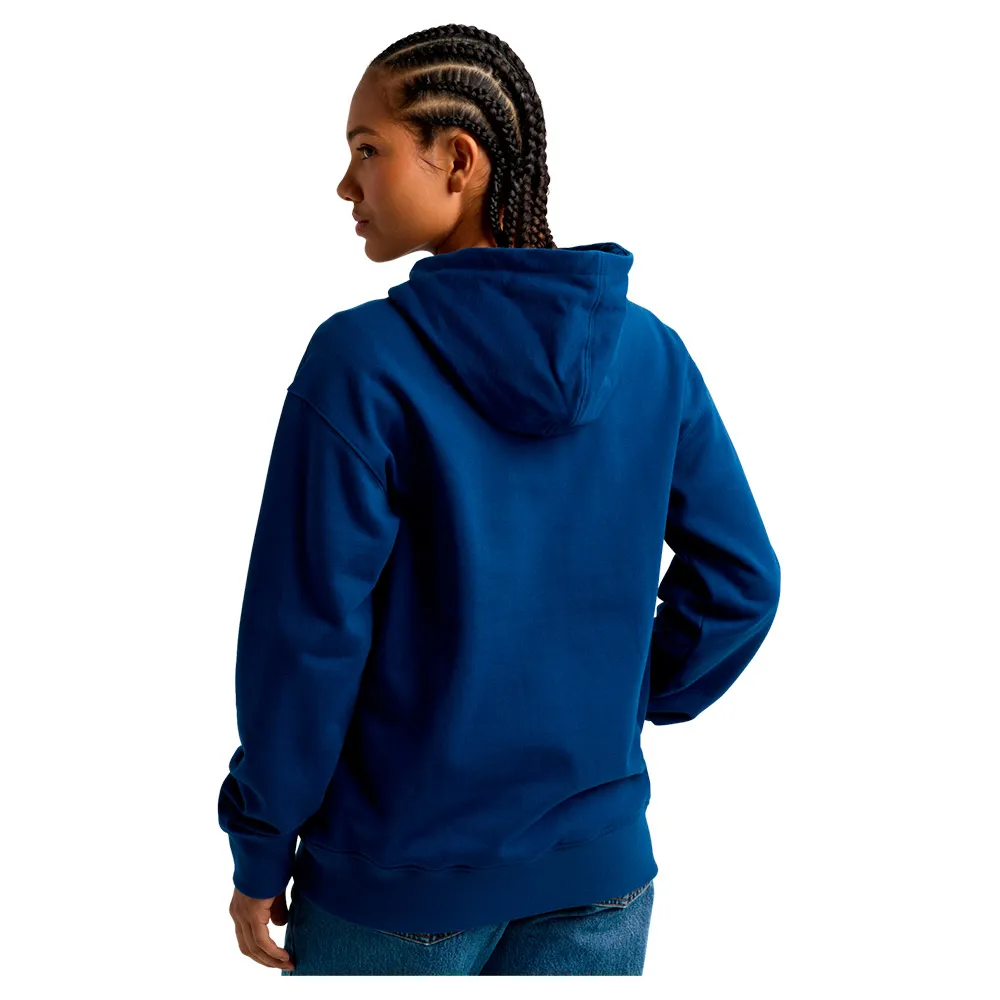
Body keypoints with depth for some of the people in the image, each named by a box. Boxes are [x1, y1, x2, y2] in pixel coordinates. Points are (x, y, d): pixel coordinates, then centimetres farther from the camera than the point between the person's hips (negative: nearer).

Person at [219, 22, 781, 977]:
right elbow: (741, 577, 2)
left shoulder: (362, 359, -18)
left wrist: (261, 853, -4)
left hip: (400, 872, -3)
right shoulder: (651, 353, -4)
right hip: (600, 867, 4)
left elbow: (309, 630, -15)